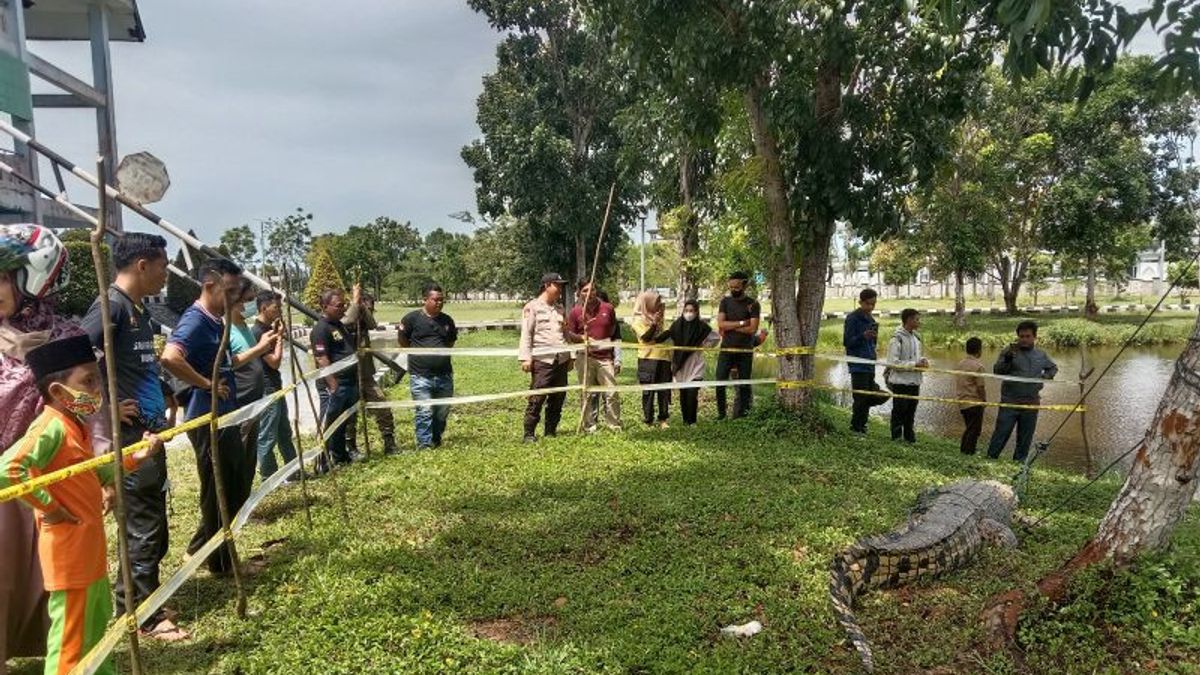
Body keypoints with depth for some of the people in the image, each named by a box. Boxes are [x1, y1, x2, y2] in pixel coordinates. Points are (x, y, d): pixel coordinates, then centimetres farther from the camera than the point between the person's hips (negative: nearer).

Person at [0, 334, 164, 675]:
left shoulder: (77, 425, 9)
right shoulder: (51, 427, -21)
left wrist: (134, 457, 6)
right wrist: (48, 507, -23)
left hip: (89, 543, 10)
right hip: (68, 548, -10)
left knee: (96, 620, 25)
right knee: (71, 633, 2)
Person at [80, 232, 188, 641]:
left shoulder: (139, 310, 14)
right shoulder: (112, 304, -14)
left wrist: (165, 404, 13)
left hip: (150, 435, 9)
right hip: (132, 439, -9)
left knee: (153, 528, 17)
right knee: (144, 529, 1)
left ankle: (133, 602, 32)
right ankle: (144, 616, 14)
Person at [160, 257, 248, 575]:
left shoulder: (217, 321, 12)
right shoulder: (195, 321, -18)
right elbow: (170, 358, -36)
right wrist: (207, 384, -25)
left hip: (226, 417, 10)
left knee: (237, 485, 18)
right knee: (218, 491, 3)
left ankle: (202, 546, 32)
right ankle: (222, 562, 18)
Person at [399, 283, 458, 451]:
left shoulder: (447, 320, 9)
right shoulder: (412, 318, -4)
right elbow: (403, 342, 4)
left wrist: (441, 354, 9)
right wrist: (419, 355, 5)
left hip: (444, 375, 4)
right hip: (421, 376, -4)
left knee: (443, 411, 9)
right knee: (424, 412, -5)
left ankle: (436, 440, 28)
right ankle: (424, 445, 5)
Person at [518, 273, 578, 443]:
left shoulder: (558, 309, 18)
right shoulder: (532, 307, -1)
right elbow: (526, 334, -6)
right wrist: (525, 358, -14)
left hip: (561, 360, 7)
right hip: (542, 360, -6)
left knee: (558, 397, 8)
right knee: (537, 397, -8)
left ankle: (551, 431, 19)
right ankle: (529, 433, 0)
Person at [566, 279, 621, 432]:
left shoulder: (608, 308, 5)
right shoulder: (575, 312, 2)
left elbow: (615, 332, 13)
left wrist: (617, 359, 10)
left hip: (605, 358, 1)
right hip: (585, 358, -1)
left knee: (612, 393, -2)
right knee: (588, 395, 3)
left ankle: (615, 425, 8)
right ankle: (590, 426, 12)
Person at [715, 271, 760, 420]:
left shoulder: (752, 304, -2)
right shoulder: (725, 301, 5)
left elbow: (753, 329, -12)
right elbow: (721, 324, -7)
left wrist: (729, 327, -10)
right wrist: (741, 323, -14)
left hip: (745, 351, -1)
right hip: (726, 349, 1)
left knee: (744, 385, 3)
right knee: (720, 382, -2)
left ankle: (741, 415, 13)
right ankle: (721, 414, 12)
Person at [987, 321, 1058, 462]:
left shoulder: (1041, 355, 10)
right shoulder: (1010, 351, -4)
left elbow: (1054, 368, 30)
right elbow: (997, 371, -14)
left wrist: (1046, 376, 10)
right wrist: (1008, 358, -30)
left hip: (1031, 404, 4)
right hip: (1009, 403, -4)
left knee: (1025, 440, 11)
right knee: (1000, 435, -7)